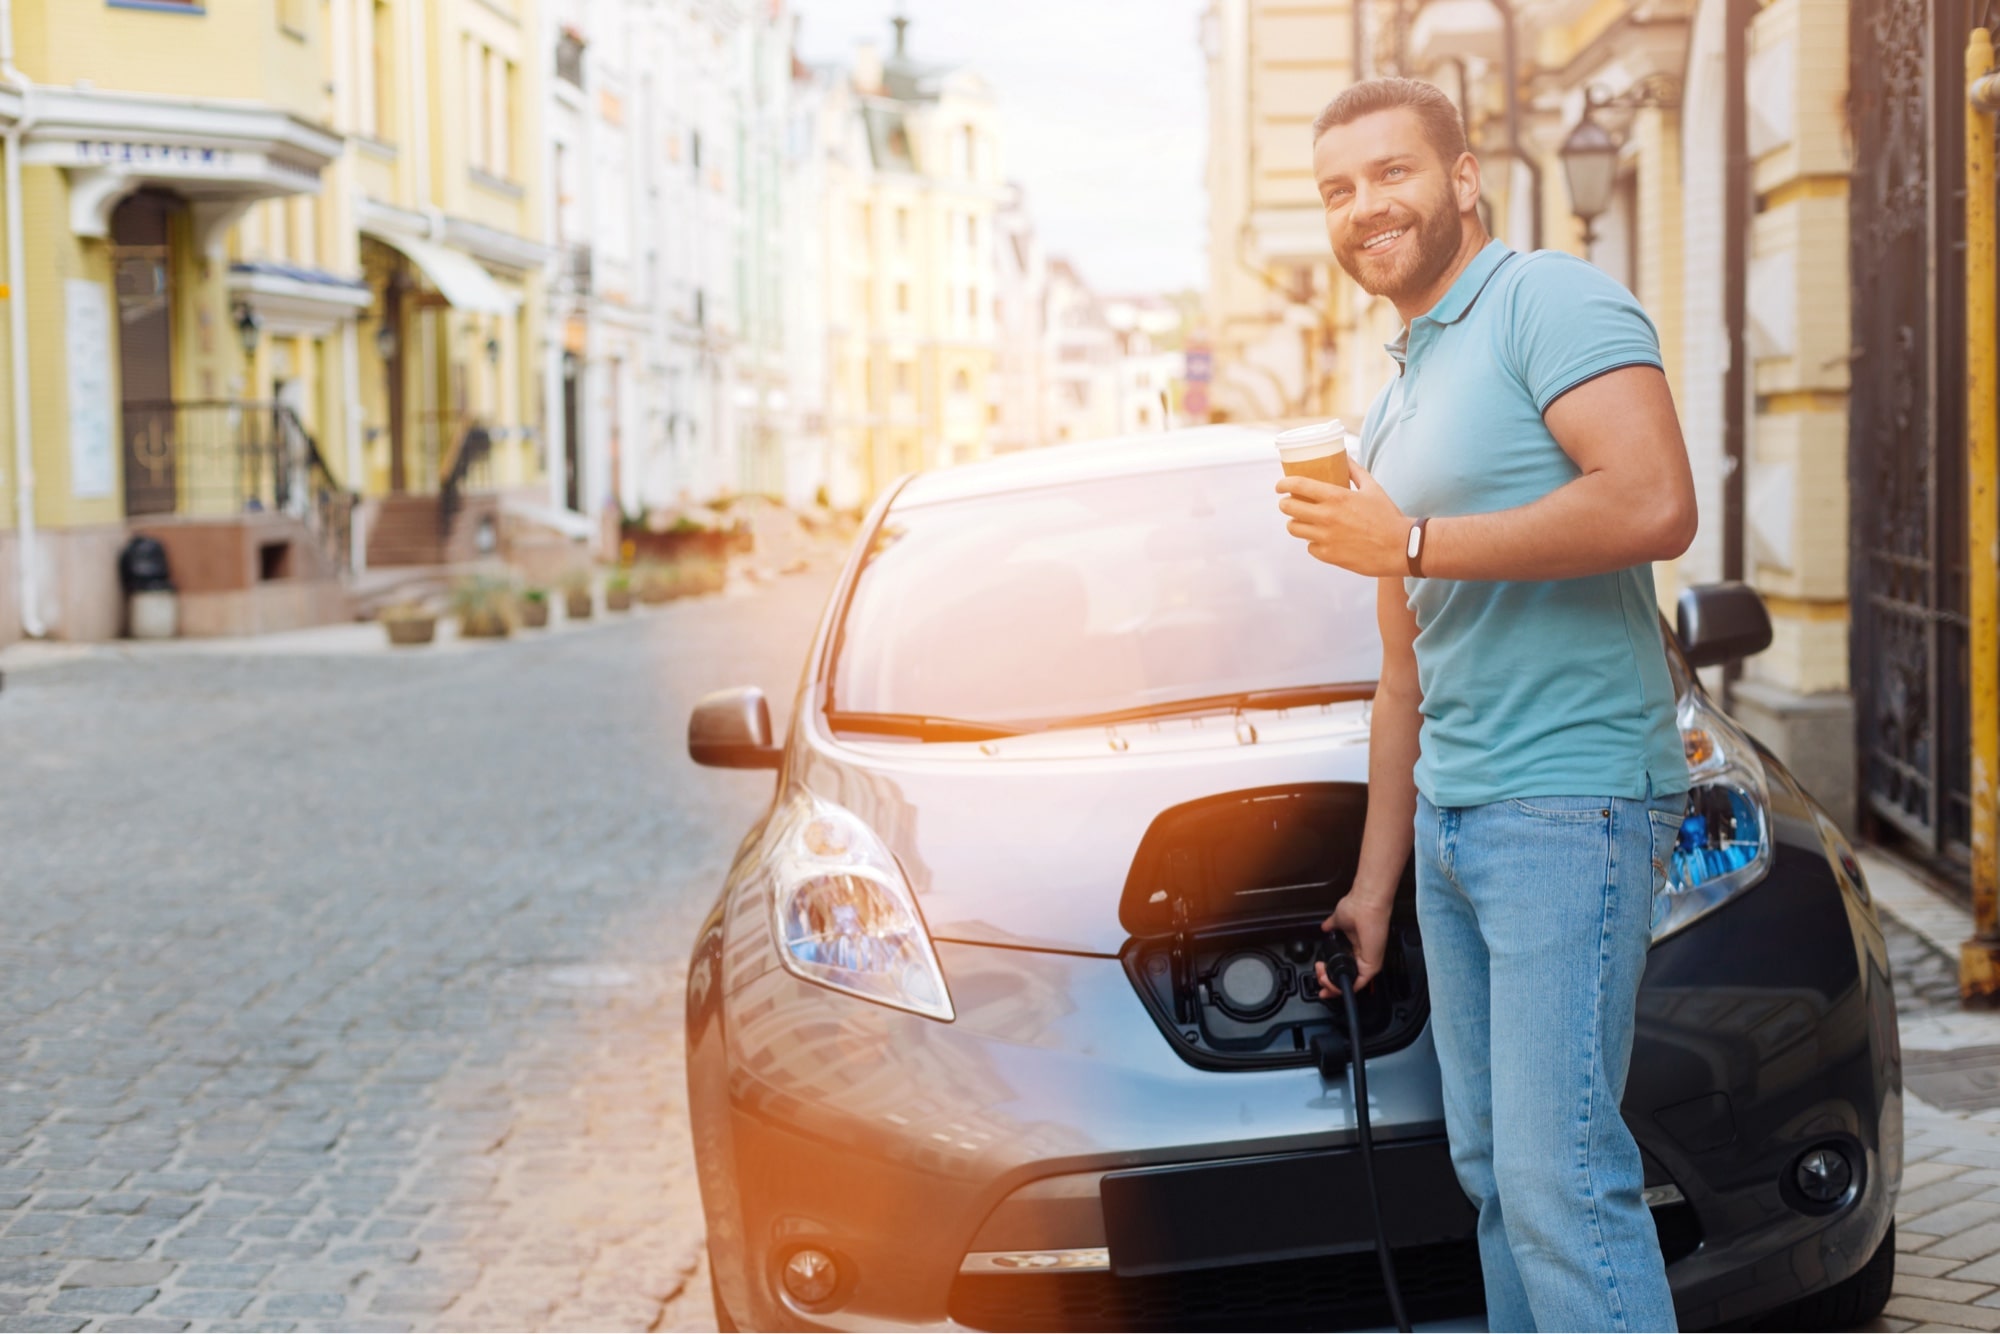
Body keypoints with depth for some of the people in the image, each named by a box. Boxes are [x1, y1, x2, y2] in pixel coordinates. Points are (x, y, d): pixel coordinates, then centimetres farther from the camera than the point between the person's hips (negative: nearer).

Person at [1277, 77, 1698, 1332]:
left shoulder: (1551, 300, -5)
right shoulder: (1397, 402, 21)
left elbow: (1655, 506, -21)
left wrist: (1411, 544, -15)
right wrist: (1375, 877, 21)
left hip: (1569, 803, -9)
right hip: (1450, 820, 9)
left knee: (1559, 1177, -12)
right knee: (1493, 1169, 11)